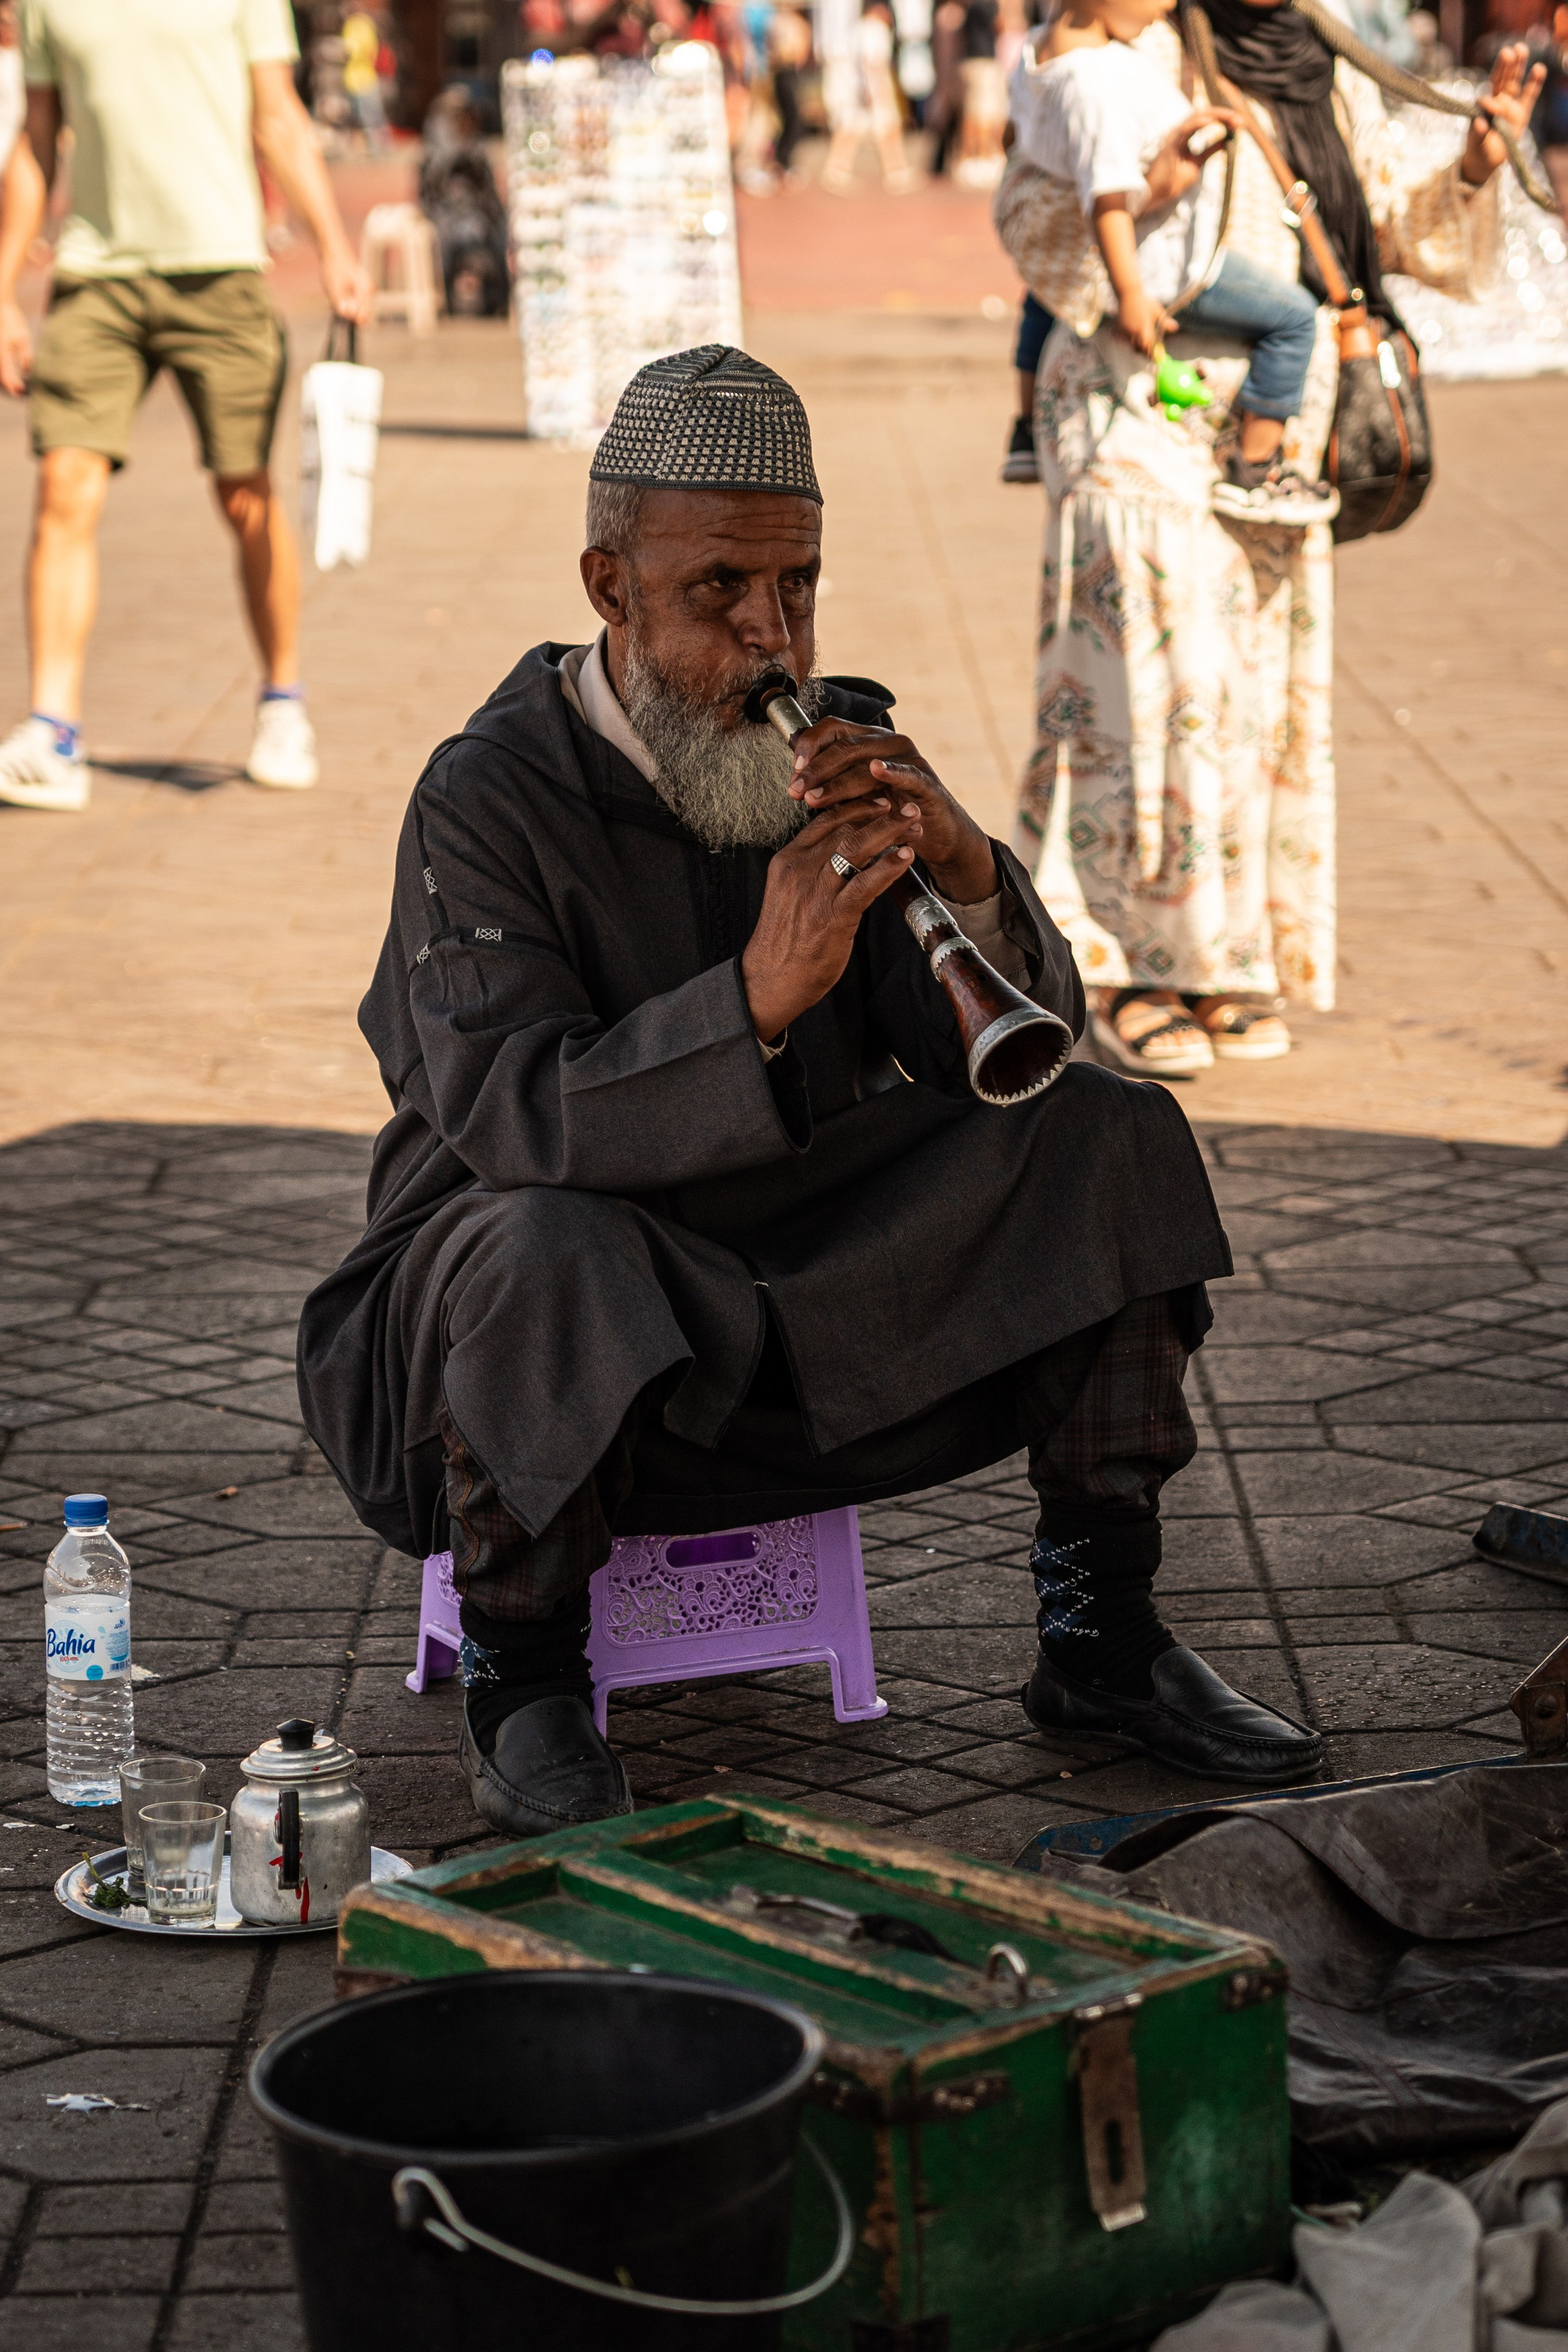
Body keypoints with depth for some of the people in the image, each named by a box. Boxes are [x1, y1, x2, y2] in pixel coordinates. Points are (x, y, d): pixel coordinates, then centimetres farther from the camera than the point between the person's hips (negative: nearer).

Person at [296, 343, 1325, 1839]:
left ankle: (1098, 1639, -1)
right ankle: (520, 1683, -15)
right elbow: (506, 1115, -29)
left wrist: (962, 867, -25)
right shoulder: (487, 801, -15)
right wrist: (758, 998, -43)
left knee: (1108, 1134, -8)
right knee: (540, 1245, -38)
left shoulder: (847, 753, 2)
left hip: (818, 1272, 5)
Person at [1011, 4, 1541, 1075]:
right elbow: (1040, 229, -9)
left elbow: (1422, 235, 16)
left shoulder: (1336, 91, 11)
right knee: (1159, 693, -10)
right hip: (1143, 431, -6)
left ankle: (1222, 971, 16)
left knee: (1262, 698, 6)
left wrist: (1478, 164, -2)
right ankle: (1121, 975, -2)